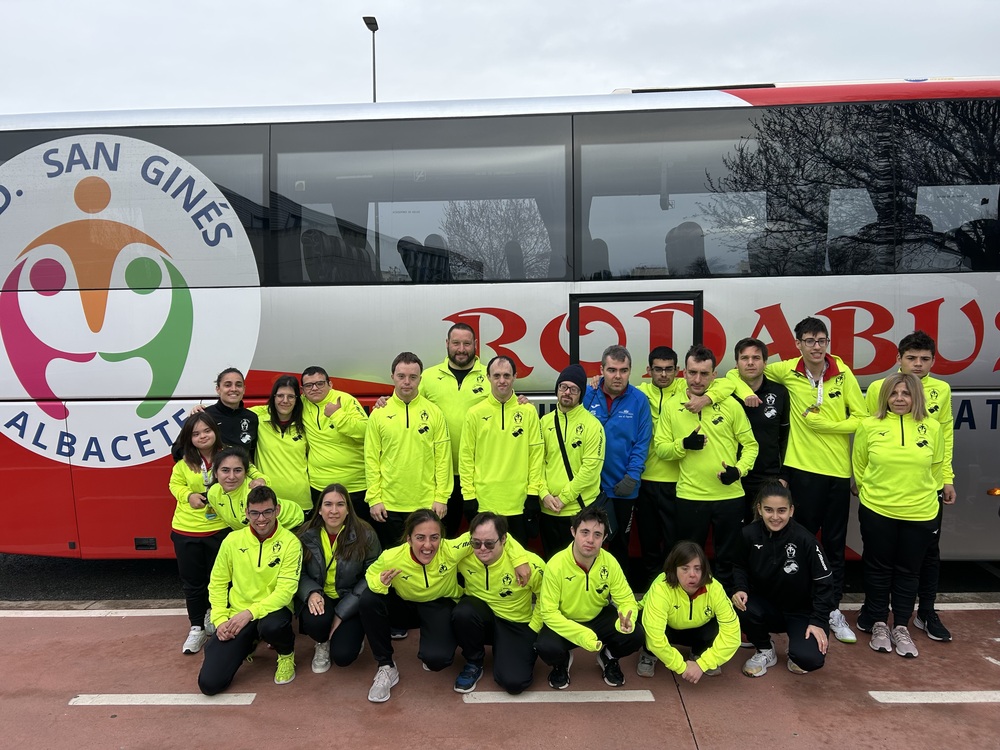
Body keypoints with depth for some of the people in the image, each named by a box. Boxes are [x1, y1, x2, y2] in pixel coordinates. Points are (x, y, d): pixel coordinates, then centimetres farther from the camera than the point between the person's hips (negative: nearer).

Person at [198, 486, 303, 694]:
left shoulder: (290, 542, -11)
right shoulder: (233, 540, -1)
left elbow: (285, 590, -16)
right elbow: (218, 583, 7)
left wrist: (250, 613, -25)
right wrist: (220, 619, -5)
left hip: (272, 610, -3)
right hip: (236, 615, 3)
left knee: (271, 626, -40)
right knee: (209, 683, -9)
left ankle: (286, 654, -1)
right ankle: (247, 644, 23)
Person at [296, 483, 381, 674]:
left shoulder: (365, 535, -13)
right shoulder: (307, 535, -6)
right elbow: (298, 574, -2)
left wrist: (342, 612, -18)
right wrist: (311, 593, -25)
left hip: (350, 603, -1)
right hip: (320, 600, 2)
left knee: (343, 655, -20)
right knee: (315, 621, -33)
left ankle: (354, 634, 19)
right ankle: (323, 644, 6)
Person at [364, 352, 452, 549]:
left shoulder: (434, 413, 0)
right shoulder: (379, 413, 1)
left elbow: (443, 458, 0)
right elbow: (371, 459, 0)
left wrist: (442, 497, -5)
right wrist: (374, 498, -5)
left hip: (427, 504, 0)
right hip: (389, 505, 0)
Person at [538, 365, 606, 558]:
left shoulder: (592, 424, -7)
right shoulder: (545, 422, 6)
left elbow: (591, 467, -13)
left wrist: (564, 497, -14)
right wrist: (544, 494, -8)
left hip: (580, 509, -4)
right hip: (548, 509, 4)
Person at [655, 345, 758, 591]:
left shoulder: (730, 405, -1)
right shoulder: (671, 406, 0)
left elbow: (750, 444, 2)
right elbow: (660, 448, 1)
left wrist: (739, 469, -15)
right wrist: (684, 444, -17)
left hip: (729, 496, 0)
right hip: (689, 497, 0)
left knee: (727, 558, 14)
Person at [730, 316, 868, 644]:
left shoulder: (843, 373, -3)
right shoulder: (788, 371, -5)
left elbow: (861, 418, -2)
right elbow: (737, 372, 5)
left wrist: (824, 424, -14)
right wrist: (745, 390, -15)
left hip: (838, 469, 2)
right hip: (803, 467, -1)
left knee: (835, 543, 11)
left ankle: (834, 610, 25)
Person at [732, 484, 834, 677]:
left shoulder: (805, 540, -21)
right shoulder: (749, 534, -15)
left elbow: (824, 582, -11)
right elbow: (740, 567, 2)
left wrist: (818, 621, -13)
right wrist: (740, 588, -18)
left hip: (801, 611, -2)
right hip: (766, 605, 2)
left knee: (810, 659, -26)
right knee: (742, 609, -31)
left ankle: (797, 643, 15)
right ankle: (764, 651, 2)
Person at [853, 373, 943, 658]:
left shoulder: (932, 427, -3)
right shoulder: (870, 426, -7)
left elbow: (936, 467, 9)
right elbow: (859, 467, 3)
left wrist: (920, 494, 11)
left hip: (920, 514, 1)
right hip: (877, 512, -1)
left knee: (908, 571, 12)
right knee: (878, 569, 11)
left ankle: (901, 627, 26)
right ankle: (878, 624, 26)